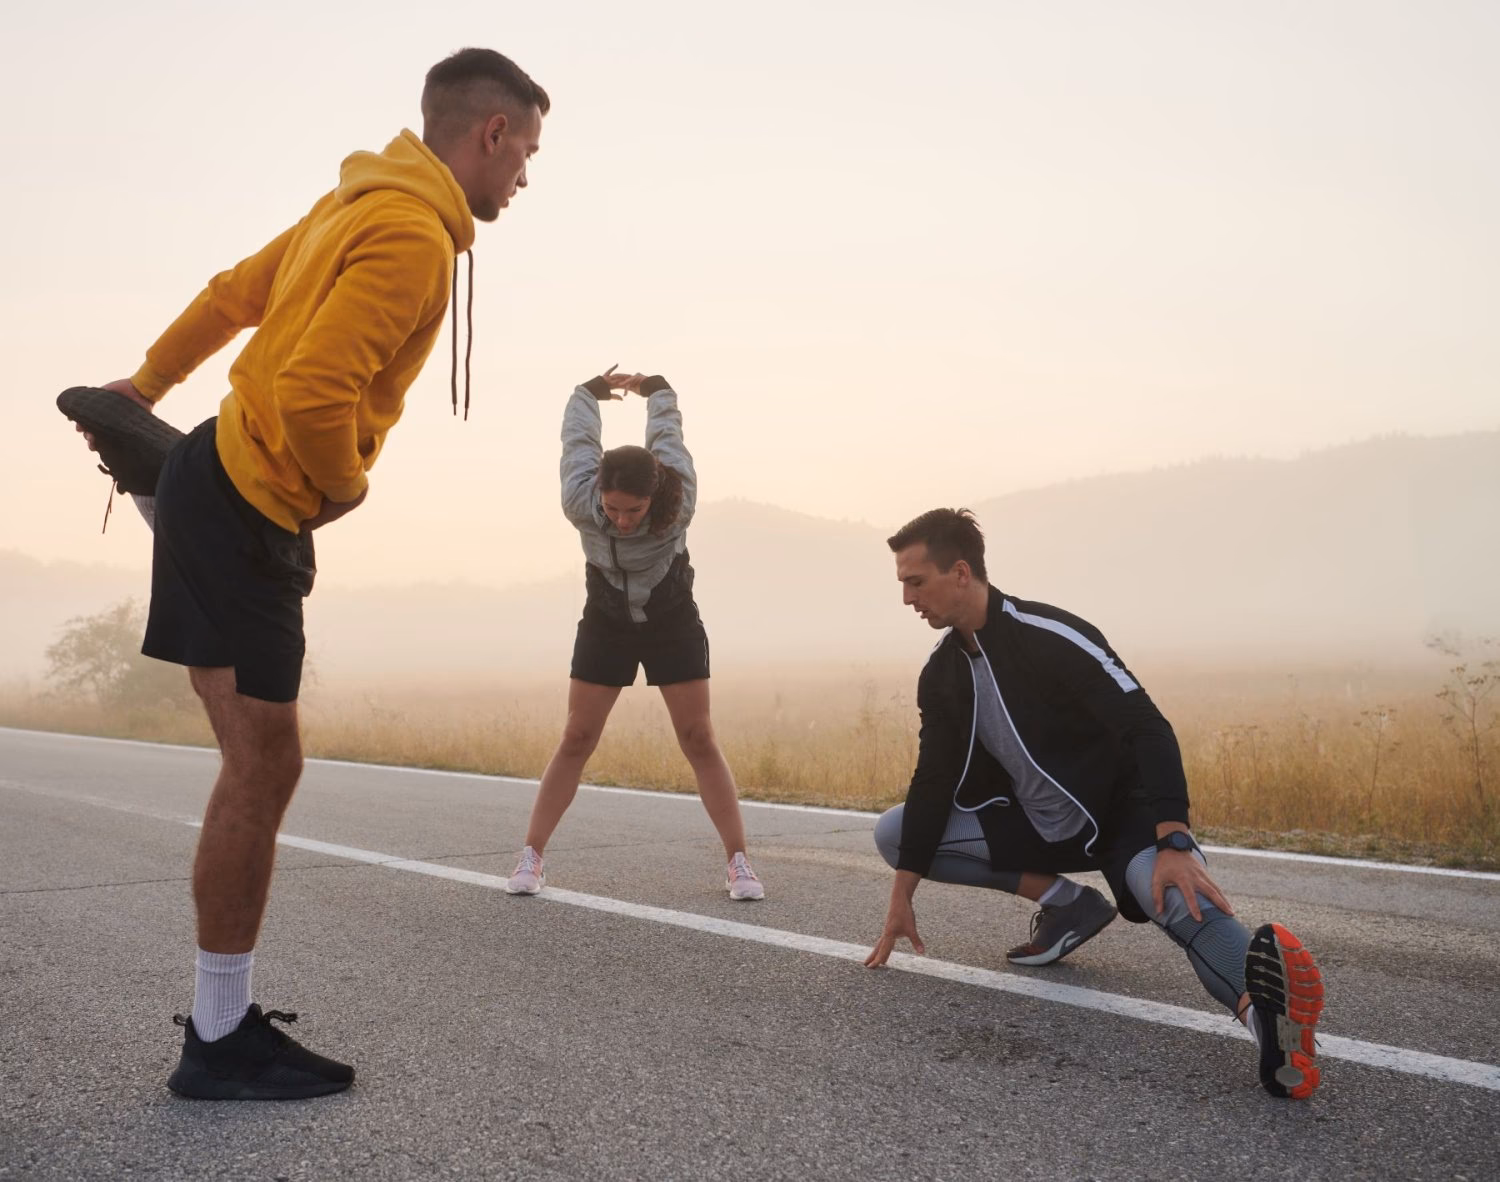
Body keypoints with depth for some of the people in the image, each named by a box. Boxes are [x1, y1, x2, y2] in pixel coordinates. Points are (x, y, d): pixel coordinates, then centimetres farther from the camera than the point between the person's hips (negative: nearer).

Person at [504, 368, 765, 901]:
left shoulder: (678, 502, -28)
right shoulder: (581, 504, -27)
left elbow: (667, 430, -9)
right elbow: (577, 436, -7)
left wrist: (654, 388, 10)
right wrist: (592, 391, 12)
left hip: (674, 627, 0)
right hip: (606, 626, 0)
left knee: (700, 741, -5)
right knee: (576, 740, -1)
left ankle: (738, 862, -2)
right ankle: (531, 857, 5)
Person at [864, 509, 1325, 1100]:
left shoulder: (1052, 637, -24)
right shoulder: (942, 673, -1)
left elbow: (1149, 731, -30)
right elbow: (934, 781, 3)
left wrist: (1174, 845, -43)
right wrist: (901, 898, 1)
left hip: (1118, 815, -7)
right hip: (1037, 824, 7)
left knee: (1180, 896, -40)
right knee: (893, 833, -4)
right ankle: (1065, 902, -2)